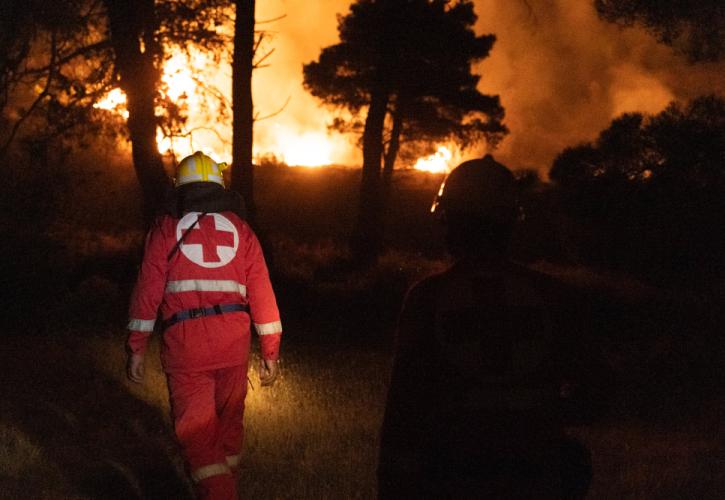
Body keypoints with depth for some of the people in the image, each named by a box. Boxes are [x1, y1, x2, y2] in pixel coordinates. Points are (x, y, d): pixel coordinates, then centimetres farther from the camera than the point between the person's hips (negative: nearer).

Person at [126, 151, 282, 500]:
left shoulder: (166, 228, 8)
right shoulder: (240, 229, 13)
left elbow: (147, 291, 0)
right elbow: (262, 294, 8)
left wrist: (136, 348, 3)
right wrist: (270, 352, 11)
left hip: (185, 343, -3)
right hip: (234, 341, 3)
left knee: (197, 434, 0)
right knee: (228, 421, 21)